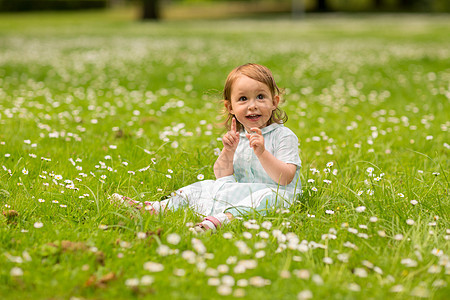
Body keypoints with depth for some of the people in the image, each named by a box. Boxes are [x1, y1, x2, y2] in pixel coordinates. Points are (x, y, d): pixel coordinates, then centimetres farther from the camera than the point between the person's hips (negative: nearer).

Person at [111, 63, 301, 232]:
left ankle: (224, 217, -58)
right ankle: (159, 207, -16)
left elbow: (284, 178, -15)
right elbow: (222, 177, 8)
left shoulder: (283, 136, -6)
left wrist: (262, 152, -27)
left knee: (272, 196, -38)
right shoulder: (236, 137, 12)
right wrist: (228, 152, -9)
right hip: (240, 192, 6)